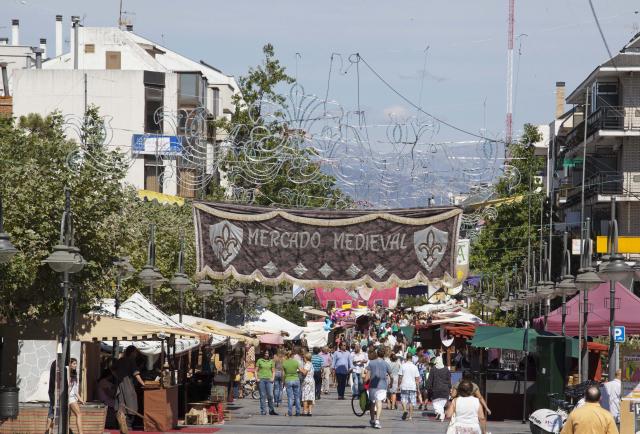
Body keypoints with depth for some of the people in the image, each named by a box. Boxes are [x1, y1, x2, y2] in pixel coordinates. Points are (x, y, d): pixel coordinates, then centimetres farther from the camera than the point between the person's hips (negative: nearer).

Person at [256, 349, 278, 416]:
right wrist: (257, 378, -4)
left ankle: (271, 410, 3)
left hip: (269, 380, 1)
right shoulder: (259, 360, 9)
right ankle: (263, 411, 2)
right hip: (261, 379, -1)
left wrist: (272, 378, 1)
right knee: (262, 396, -1)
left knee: (270, 395, -6)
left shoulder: (271, 361, 14)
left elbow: (273, 371, 17)